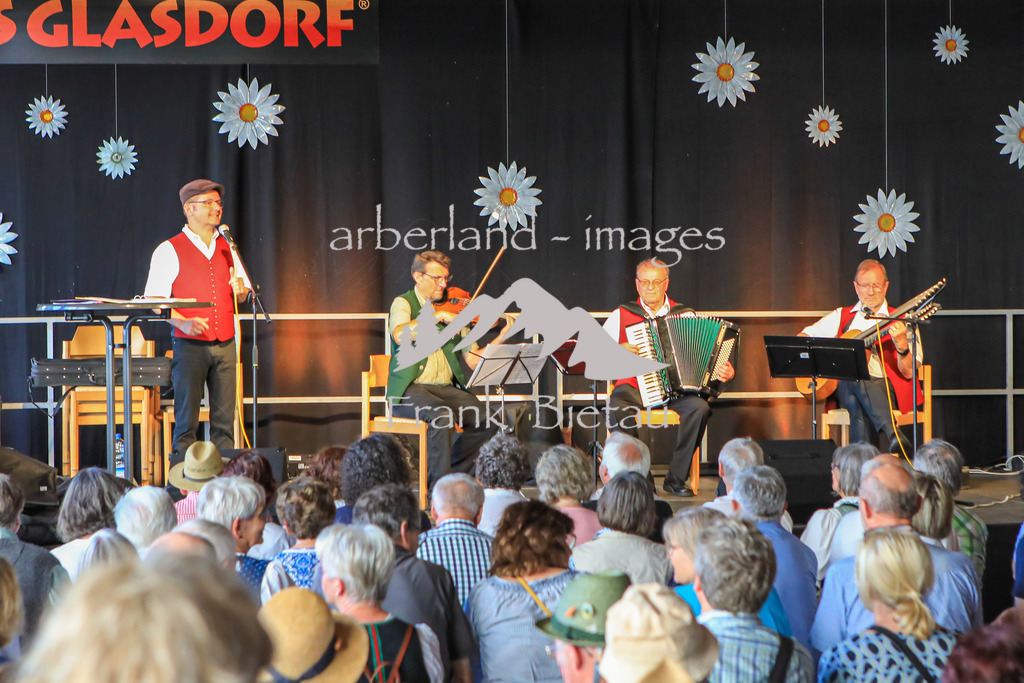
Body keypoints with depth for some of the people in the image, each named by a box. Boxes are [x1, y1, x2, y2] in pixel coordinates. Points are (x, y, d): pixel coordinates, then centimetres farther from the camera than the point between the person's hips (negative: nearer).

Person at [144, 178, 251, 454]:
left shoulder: (227, 248, 16)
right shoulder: (169, 250, 0)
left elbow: (243, 295, 23)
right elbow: (154, 300, -4)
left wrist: (240, 290, -2)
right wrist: (183, 322, -21)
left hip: (225, 345, 4)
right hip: (190, 345, -4)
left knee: (224, 419, 2)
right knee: (186, 420, -5)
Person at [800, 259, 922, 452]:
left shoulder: (900, 322, 11)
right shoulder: (841, 317, 20)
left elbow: (908, 373, 0)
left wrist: (902, 346, -21)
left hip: (886, 388, -1)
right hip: (843, 387, 1)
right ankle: (893, 433, -54)